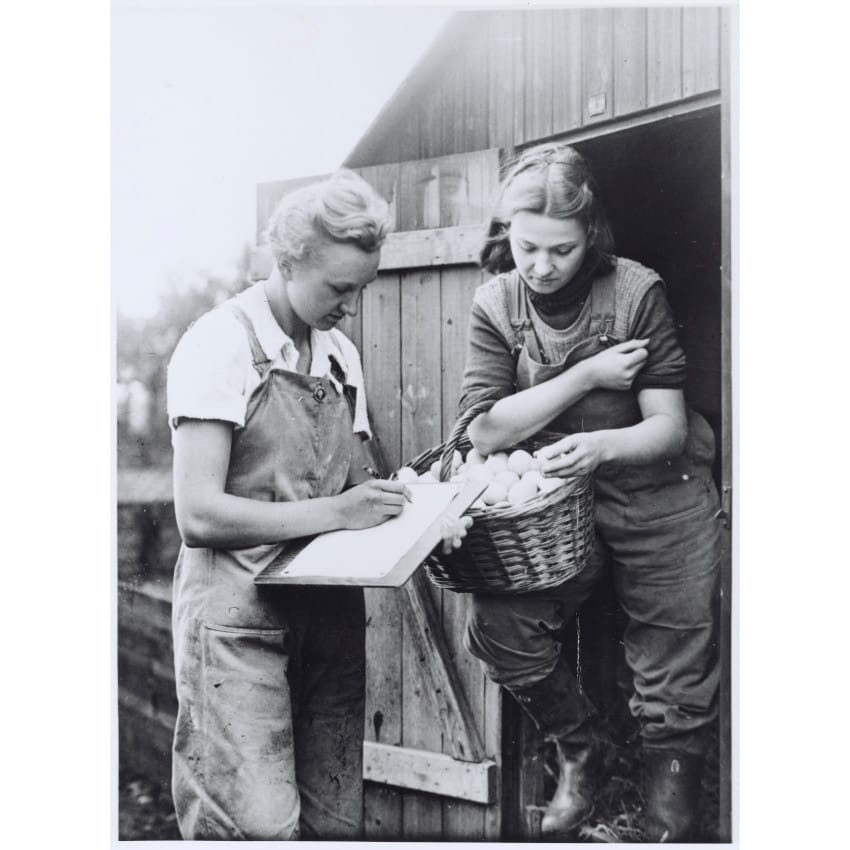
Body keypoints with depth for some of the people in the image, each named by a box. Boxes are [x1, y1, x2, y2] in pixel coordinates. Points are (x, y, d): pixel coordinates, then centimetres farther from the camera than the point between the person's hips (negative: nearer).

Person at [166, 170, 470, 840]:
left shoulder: (342, 356, 13)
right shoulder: (221, 344, -9)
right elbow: (199, 515, -16)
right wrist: (337, 511, -19)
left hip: (330, 608, 6)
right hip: (239, 616, -6)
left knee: (336, 822, 8)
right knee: (260, 827, -10)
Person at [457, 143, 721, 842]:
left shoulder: (637, 293, -15)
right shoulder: (496, 304, -7)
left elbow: (669, 426, -15)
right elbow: (486, 432, -14)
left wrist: (603, 446, -36)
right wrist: (588, 374, -21)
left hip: (663, 502, -2)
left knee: (674, 690, 3)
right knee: (499, 625, -16)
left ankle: (669, 826, 26)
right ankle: (583, 752, 11)